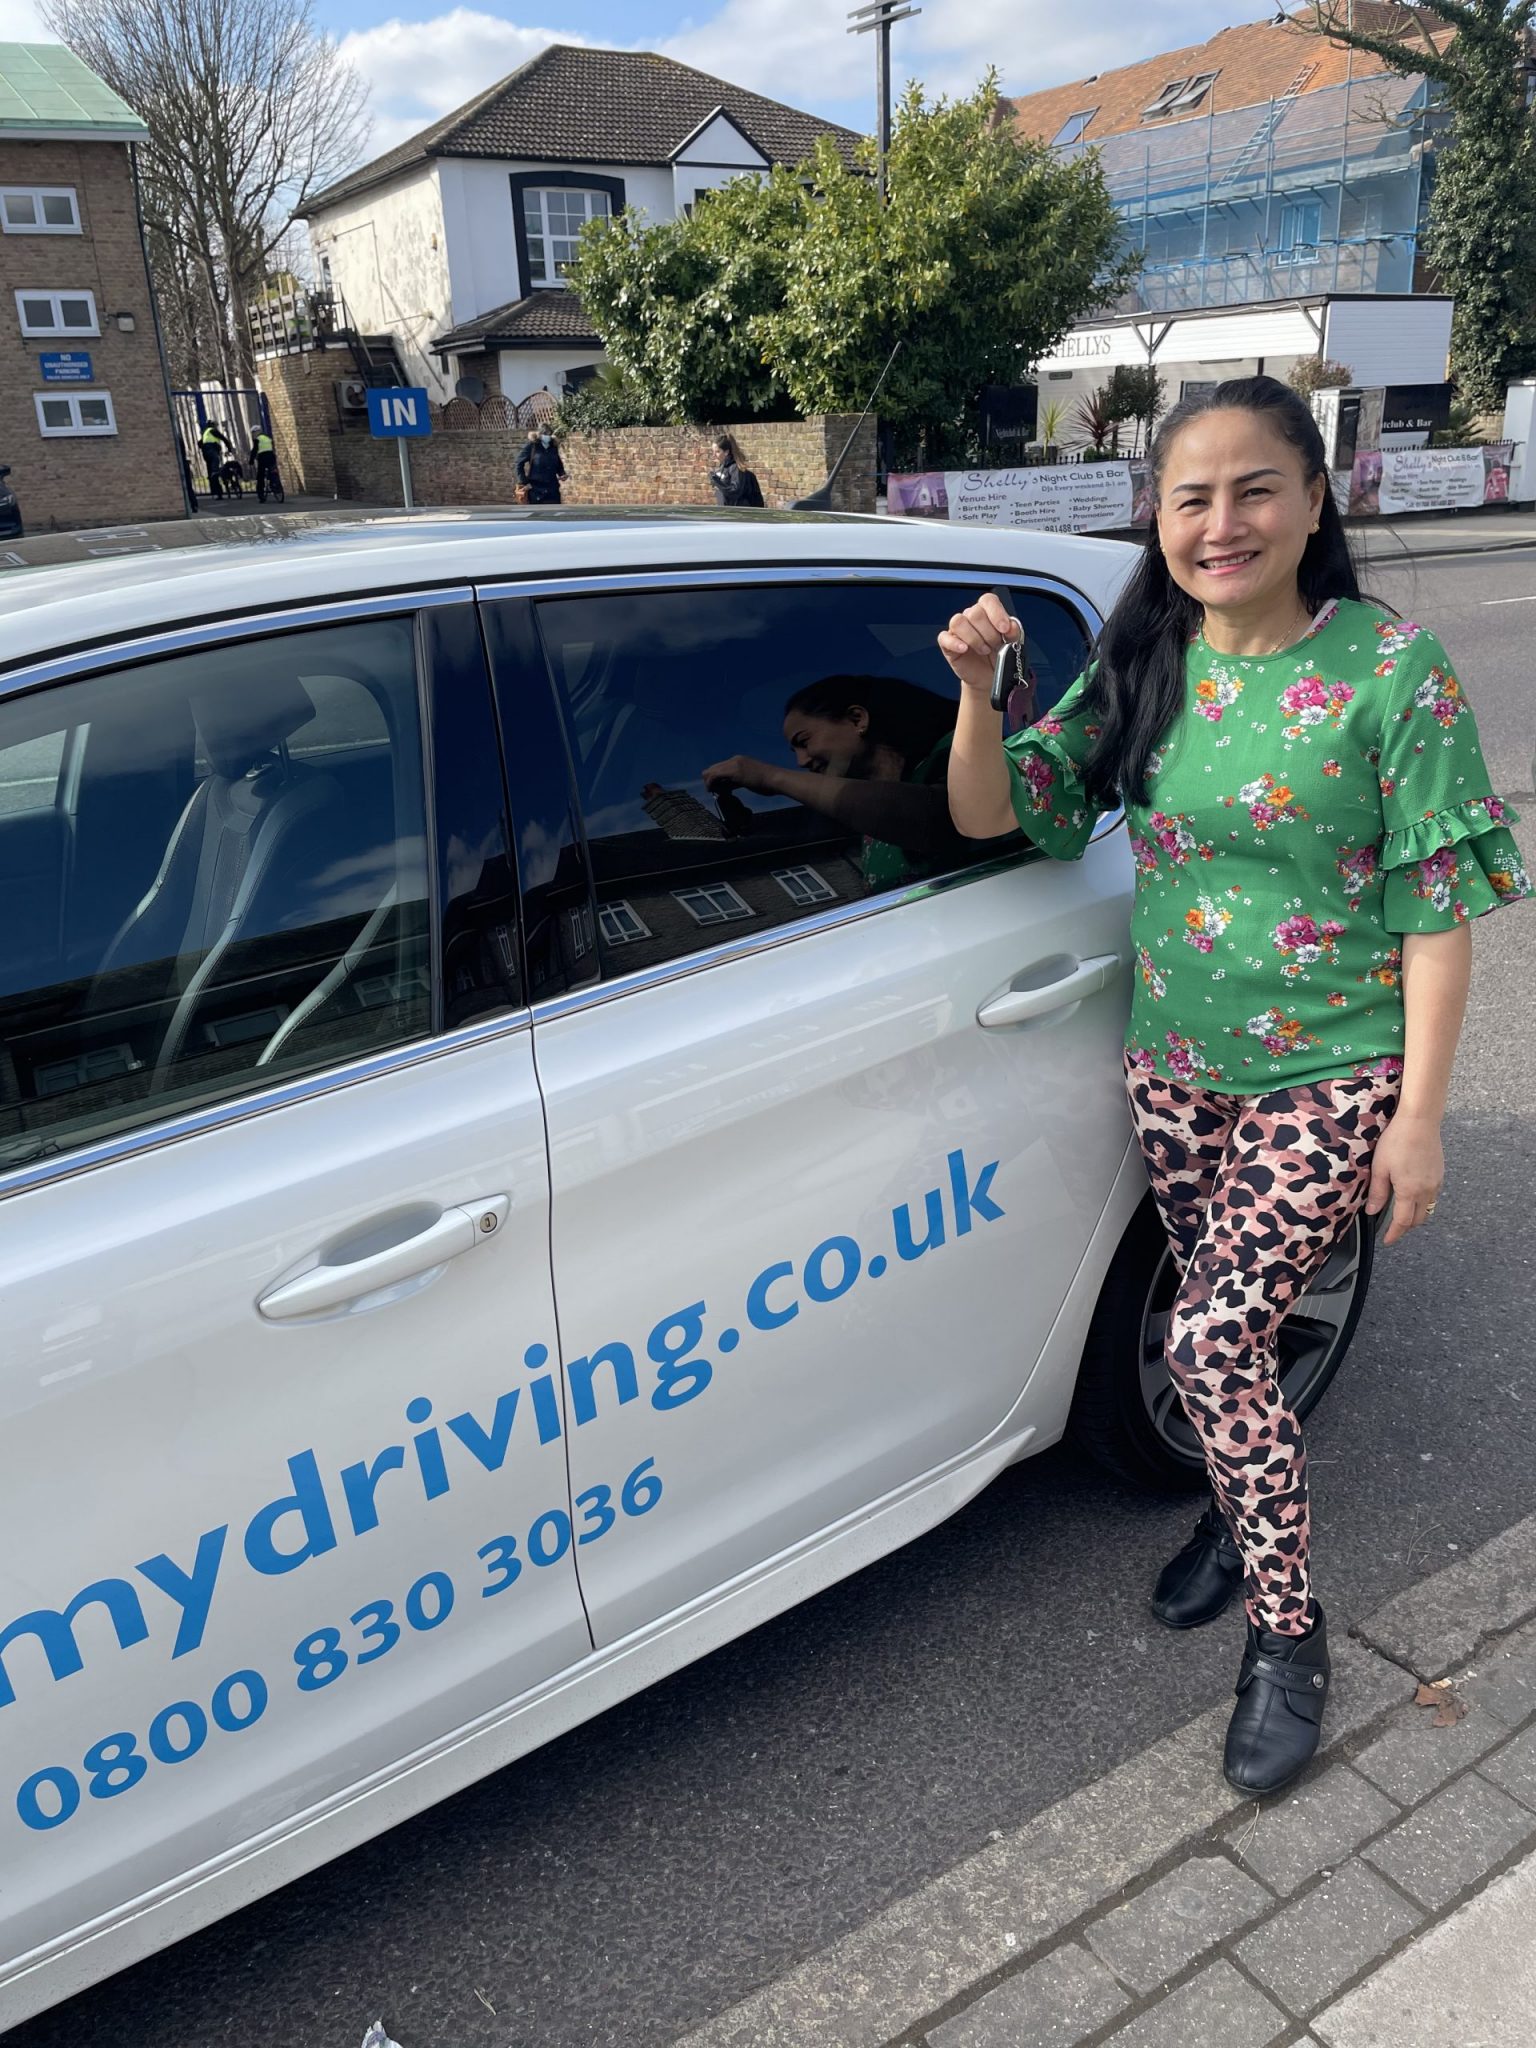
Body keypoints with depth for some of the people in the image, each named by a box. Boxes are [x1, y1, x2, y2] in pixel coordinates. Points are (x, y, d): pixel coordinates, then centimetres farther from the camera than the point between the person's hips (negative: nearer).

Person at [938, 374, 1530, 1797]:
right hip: (1177, 1066, 5)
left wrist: (1419, 1114, -14)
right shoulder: (1140, 668, 1)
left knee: (1211, 1343, -10)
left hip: (1331, 1078, -4)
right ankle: (1248, 1506, 46)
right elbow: (989, 815, -1)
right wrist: (977, 689, -20)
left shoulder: (1391, 667, -12)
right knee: (1227, 1329, 17)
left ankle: (1287, 1636, 14)